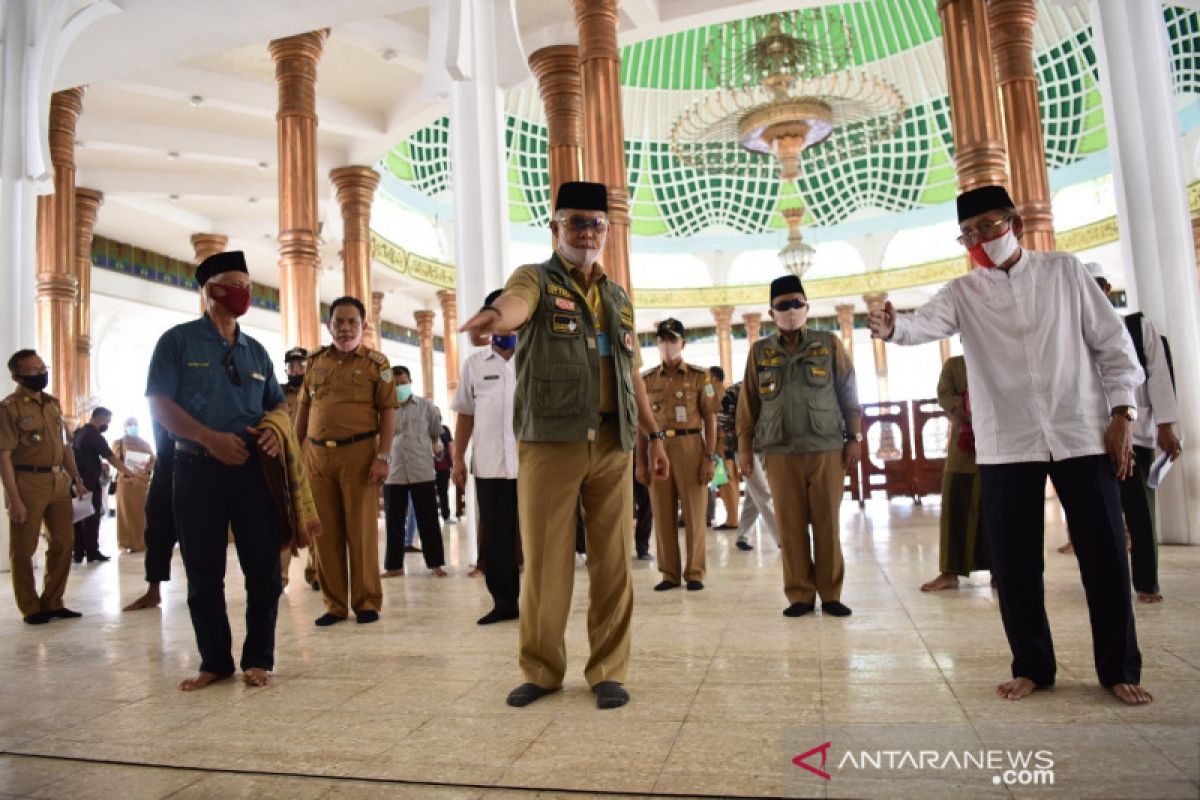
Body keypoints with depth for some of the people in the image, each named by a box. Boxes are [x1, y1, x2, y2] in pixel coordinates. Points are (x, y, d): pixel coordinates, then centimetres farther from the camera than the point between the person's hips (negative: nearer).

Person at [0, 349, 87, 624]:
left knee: (63, 542, 10)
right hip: (27, 483, -7)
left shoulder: (53, 404, 12)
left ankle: (52, 603, 23)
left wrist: (76, 479, 13)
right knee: (24, 549, 4)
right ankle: (31, 608, 16)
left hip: (58, 481, 7)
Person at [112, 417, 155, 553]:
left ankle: (143, 541, 4)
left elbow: (153, 460, 13)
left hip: (143, 481, 3)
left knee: (143, 512, 0)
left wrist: (148, 470, -7)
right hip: (126, 482, -2)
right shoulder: (119, 443, 9)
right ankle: (128, 543, -1)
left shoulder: (145, 443, 18)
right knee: (127, 512, -2)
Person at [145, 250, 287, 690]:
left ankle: (258, 659, 15)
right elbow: (159, 403, -5)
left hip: (253, 469, 3)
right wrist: (209, 437, -19)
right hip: (198, 470, -3)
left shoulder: (256, 351, 15)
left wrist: (275, 429, -5)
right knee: (203, 574, 6)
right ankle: (214, 661, 20)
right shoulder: (178, 340, 2)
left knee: (264, 569, 2)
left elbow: (277, 403, 19)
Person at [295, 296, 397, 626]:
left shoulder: (376, 362, 2)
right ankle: (334, 604, 17)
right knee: (326, 533, 6)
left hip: (359, 453, -4)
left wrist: (383, 457, -11)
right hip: (317, 454, 4)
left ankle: (367, 602, 13)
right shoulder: (315, 361, 14)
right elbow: (303, 409, 17)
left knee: (361, 529, 1)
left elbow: (388, 412, -2)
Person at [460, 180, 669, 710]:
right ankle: (541, 670, 19)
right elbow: (516, 302, -22)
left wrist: (654, 433, 16)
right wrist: (496, 314, -46)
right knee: (544, 561, 3)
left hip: (612, 443, 4)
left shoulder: (619, 298, 18)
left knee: (613, 561, 5)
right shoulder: (536, 278, 3)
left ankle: (608, 671, 18)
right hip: (549, 442, -4)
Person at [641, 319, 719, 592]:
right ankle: (670, 573, 14)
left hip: (690, 447, -2)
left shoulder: (699, 376, 4)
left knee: (694, 512, 1)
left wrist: (711, 457, -6)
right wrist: (640, 460, 5)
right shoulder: (646, 379, 11)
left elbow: (710, 419, 2)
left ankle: (694, 573, 11)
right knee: (663, 514, 5)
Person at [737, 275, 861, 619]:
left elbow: (849, 393, 8)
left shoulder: (830, 344, 6)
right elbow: (748, 402, 8)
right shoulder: (759, 352, 8)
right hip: (780, 452, 1)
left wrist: (853, 437, 2)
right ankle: (800, 595, 11)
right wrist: (745, 446, 4)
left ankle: (830, 595, 13)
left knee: (828, 525, 3)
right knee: (791, 527, 2)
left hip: (827, 448, 0)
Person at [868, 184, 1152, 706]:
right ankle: (1032, 666, 21)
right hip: (1006, 444, 1)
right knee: (1013, 563, 4)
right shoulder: (963, 293, 5)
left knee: (1104, 556, 5)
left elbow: (1111, 342, 6)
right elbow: (927, 323, -15)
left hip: (1081, 433, 0)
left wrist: (1122, 413, -1)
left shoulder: (1064, 271, 6)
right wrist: (893, 327, -38)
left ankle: (1120, 670, 22)